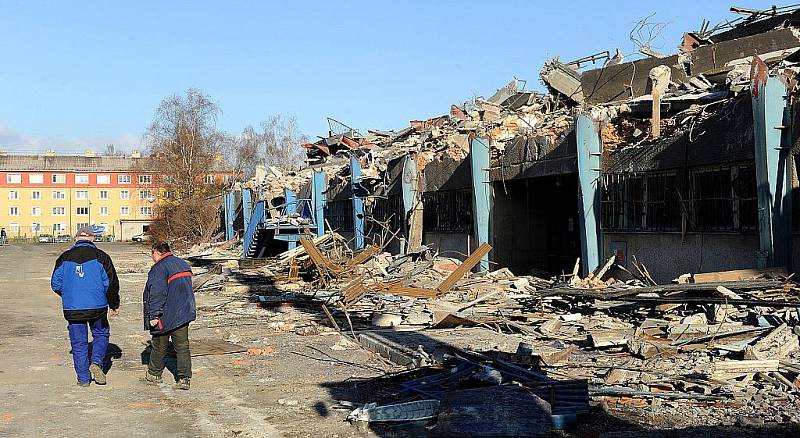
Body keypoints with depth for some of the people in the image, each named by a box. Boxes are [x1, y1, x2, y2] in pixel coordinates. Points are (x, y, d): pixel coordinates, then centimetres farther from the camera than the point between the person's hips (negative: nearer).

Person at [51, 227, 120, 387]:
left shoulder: (65, 257, 3)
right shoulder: (100, 256, -4)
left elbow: (55, 284, 7)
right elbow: (111, 283, -4)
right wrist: (114, 305, 8)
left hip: (72, 308, 1)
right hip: (97, 306, -1)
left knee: (78, 342, 10)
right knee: (101, 334, 20)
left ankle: (83, 378, 12)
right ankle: (96, 361, -2)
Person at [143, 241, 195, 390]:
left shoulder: (159, 268, -15)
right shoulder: (184, 265, 11)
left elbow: (157, 294, -20)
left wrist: (154, 315, -18)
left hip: (164, 316, -6)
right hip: (184, 314, 6)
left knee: (159, 346, 12)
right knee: (182, 346, 5)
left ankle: (154, 374, 29)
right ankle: (185, 378, -2)